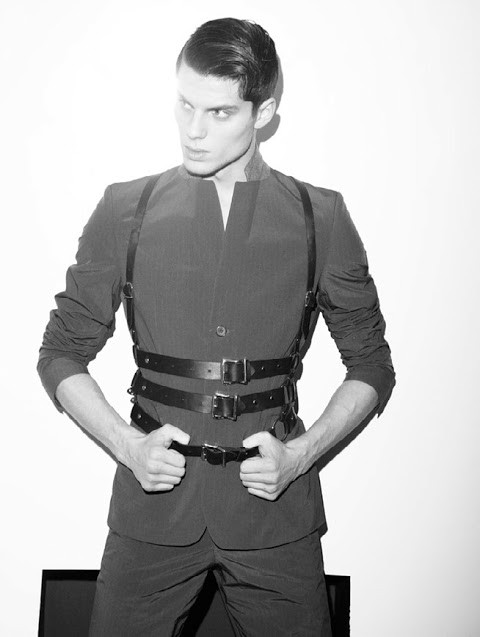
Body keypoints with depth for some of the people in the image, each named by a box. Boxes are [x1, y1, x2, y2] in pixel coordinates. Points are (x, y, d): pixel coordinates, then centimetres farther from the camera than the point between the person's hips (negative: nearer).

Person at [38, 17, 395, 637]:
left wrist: (302, 451, -6)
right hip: (153, 499, 1)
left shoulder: (322, 218, 2)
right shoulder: (124, 211, 2)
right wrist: (127, 443, -7)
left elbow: (371, 366, 7)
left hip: (275, 501, 0)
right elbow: (62, 354, 7)